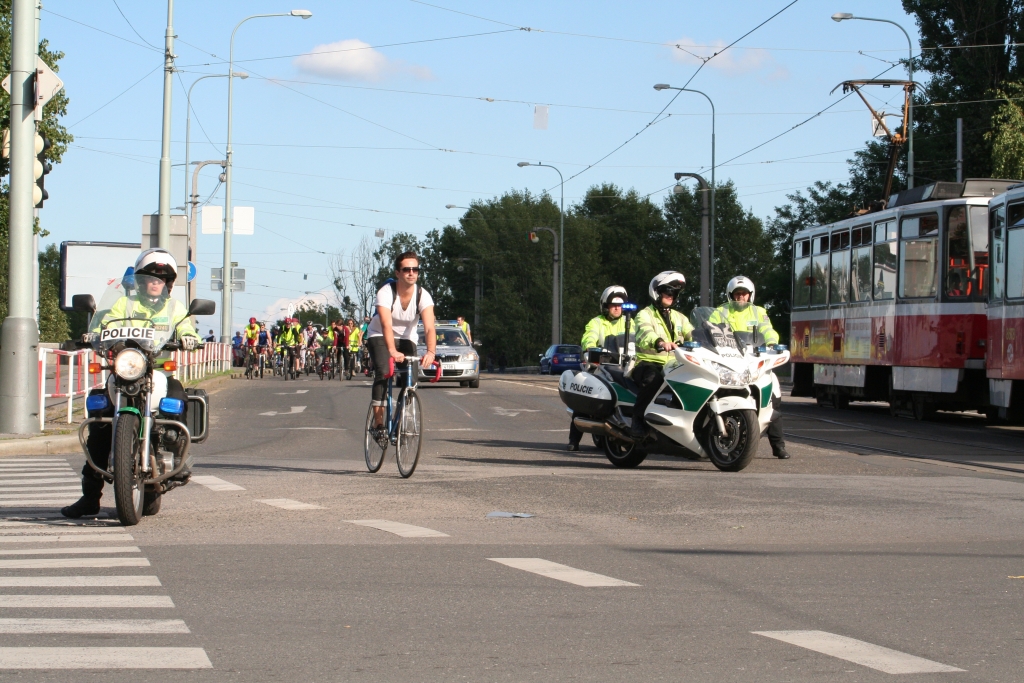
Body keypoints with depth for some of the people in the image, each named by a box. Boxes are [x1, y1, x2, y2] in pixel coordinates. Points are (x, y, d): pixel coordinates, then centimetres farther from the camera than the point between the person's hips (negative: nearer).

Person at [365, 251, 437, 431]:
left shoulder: (423, 295, -22)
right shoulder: (385, 293, -28)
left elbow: (429, 328, -34)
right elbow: (387, 325, -41)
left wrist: (430, 352, -53)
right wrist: (393, 351, -58)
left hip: (406, 338, 3)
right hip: (379, 336, -3)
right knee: (383, 372, -25)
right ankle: (378, 420, -24)